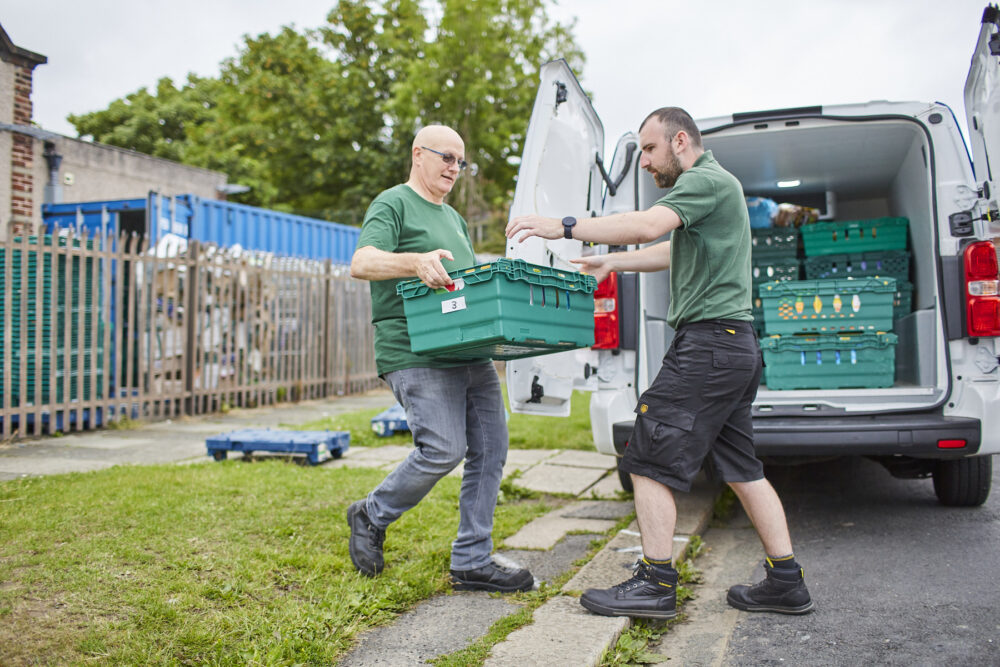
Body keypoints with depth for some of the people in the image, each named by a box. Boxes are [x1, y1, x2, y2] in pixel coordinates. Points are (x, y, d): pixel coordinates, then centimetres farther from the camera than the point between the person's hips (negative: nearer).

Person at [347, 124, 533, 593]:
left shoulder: (453, 218, 27)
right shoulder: (393, 204, 1)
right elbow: (362, 263, -15)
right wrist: (416, 261, -32)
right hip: (416, 355, -8)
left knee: (490, 452, 2)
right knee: (443, 449, -16)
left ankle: (472, 562, 12)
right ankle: (371, 517, 10)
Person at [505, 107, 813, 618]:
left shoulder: (706, 180, -9)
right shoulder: (716, 185, 24)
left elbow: (649, 225, -26)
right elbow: (672, 252, 33)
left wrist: (566, 227, -25)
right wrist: (611, 263, 27)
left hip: (709, 341, -11)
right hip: (734, 345, 11)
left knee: (650, 460, -7)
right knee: (741, 468, 13)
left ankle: (656, 585, -1)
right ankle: (785, 582, 18)